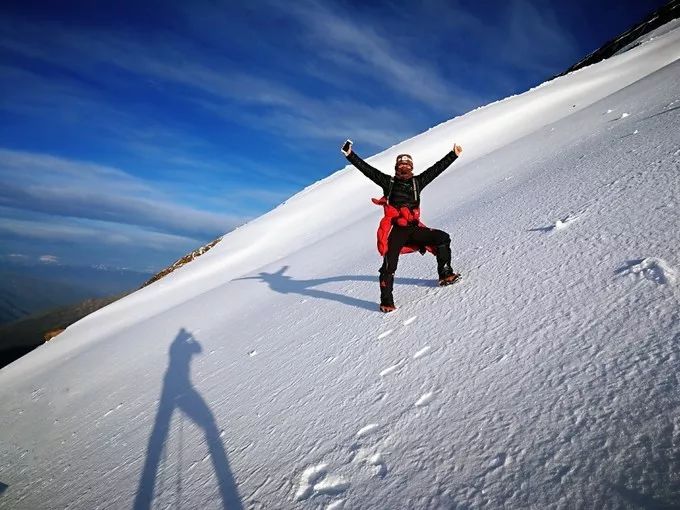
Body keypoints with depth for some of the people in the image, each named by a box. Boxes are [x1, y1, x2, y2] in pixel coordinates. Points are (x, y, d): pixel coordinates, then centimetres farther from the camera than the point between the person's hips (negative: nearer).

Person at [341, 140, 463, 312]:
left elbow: (437, 168, 22)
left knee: (443, 238, -2)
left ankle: (445, 274, 9)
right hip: (395, 230, -4)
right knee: (390, 265, -10)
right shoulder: (388, 182, 11)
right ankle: (386, 301, 0)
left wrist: (454, 155, 25)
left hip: (414, 228, 4)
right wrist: (350, 154, 2)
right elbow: (366, 169, 7)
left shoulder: (417, 182, 18)